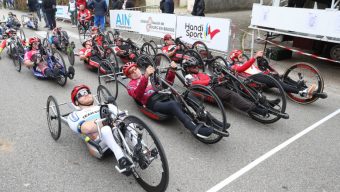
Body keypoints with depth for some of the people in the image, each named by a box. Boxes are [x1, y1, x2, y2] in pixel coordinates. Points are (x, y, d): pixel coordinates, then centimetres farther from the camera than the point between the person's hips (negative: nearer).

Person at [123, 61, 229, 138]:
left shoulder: (151, 77, 30)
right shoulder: (131, 85, 15)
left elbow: (167, 83, 27)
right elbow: (138, 94, -10)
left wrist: (172, 70, 9)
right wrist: (145, 76, -24)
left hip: (165, 97, 5)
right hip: (154, 103, -5)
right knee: (173, 104, -35)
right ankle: (195, 129, -49)